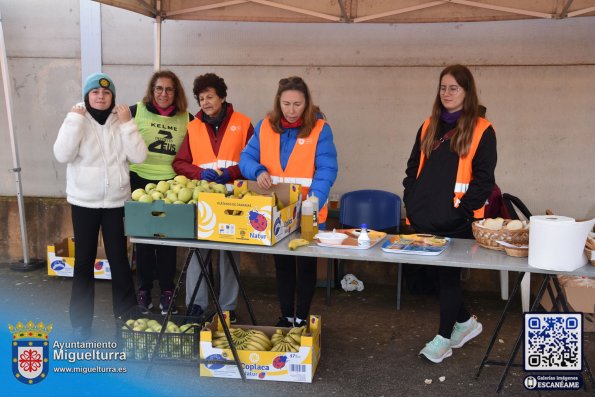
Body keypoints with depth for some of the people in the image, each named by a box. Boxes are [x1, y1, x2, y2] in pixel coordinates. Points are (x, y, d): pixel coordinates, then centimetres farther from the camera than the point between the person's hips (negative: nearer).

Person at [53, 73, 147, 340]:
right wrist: (75, 119, -18)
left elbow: (138, 156, -8)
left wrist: (127, 123, -14)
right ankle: (81, 323, 19)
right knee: (84, 260, 7)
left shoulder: (121, 122, 1)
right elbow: (62, 155, -16)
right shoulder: (77, 120, -2)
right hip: (84, 202, 0)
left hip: (116, 201, 1)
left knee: (119, 258, 4)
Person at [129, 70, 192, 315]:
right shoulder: (136, 112, 0)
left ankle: (167, 292, 14)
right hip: (141, 182, -1)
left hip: (171, 185, 1)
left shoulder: (187, 119, 5)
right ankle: (144, 290, 20)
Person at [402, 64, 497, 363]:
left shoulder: (481, 130, -3)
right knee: (440, 273, 14)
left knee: (448, 274, 3)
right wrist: (411, 201, 5)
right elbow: (413, 167, 15)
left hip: (456, 221, -5)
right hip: (425, 218, 5)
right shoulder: (429, 126, 12)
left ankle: (444, 337, 18)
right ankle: (465, 322, 35)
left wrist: (463, 210, -14)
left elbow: (484, 178, -7)